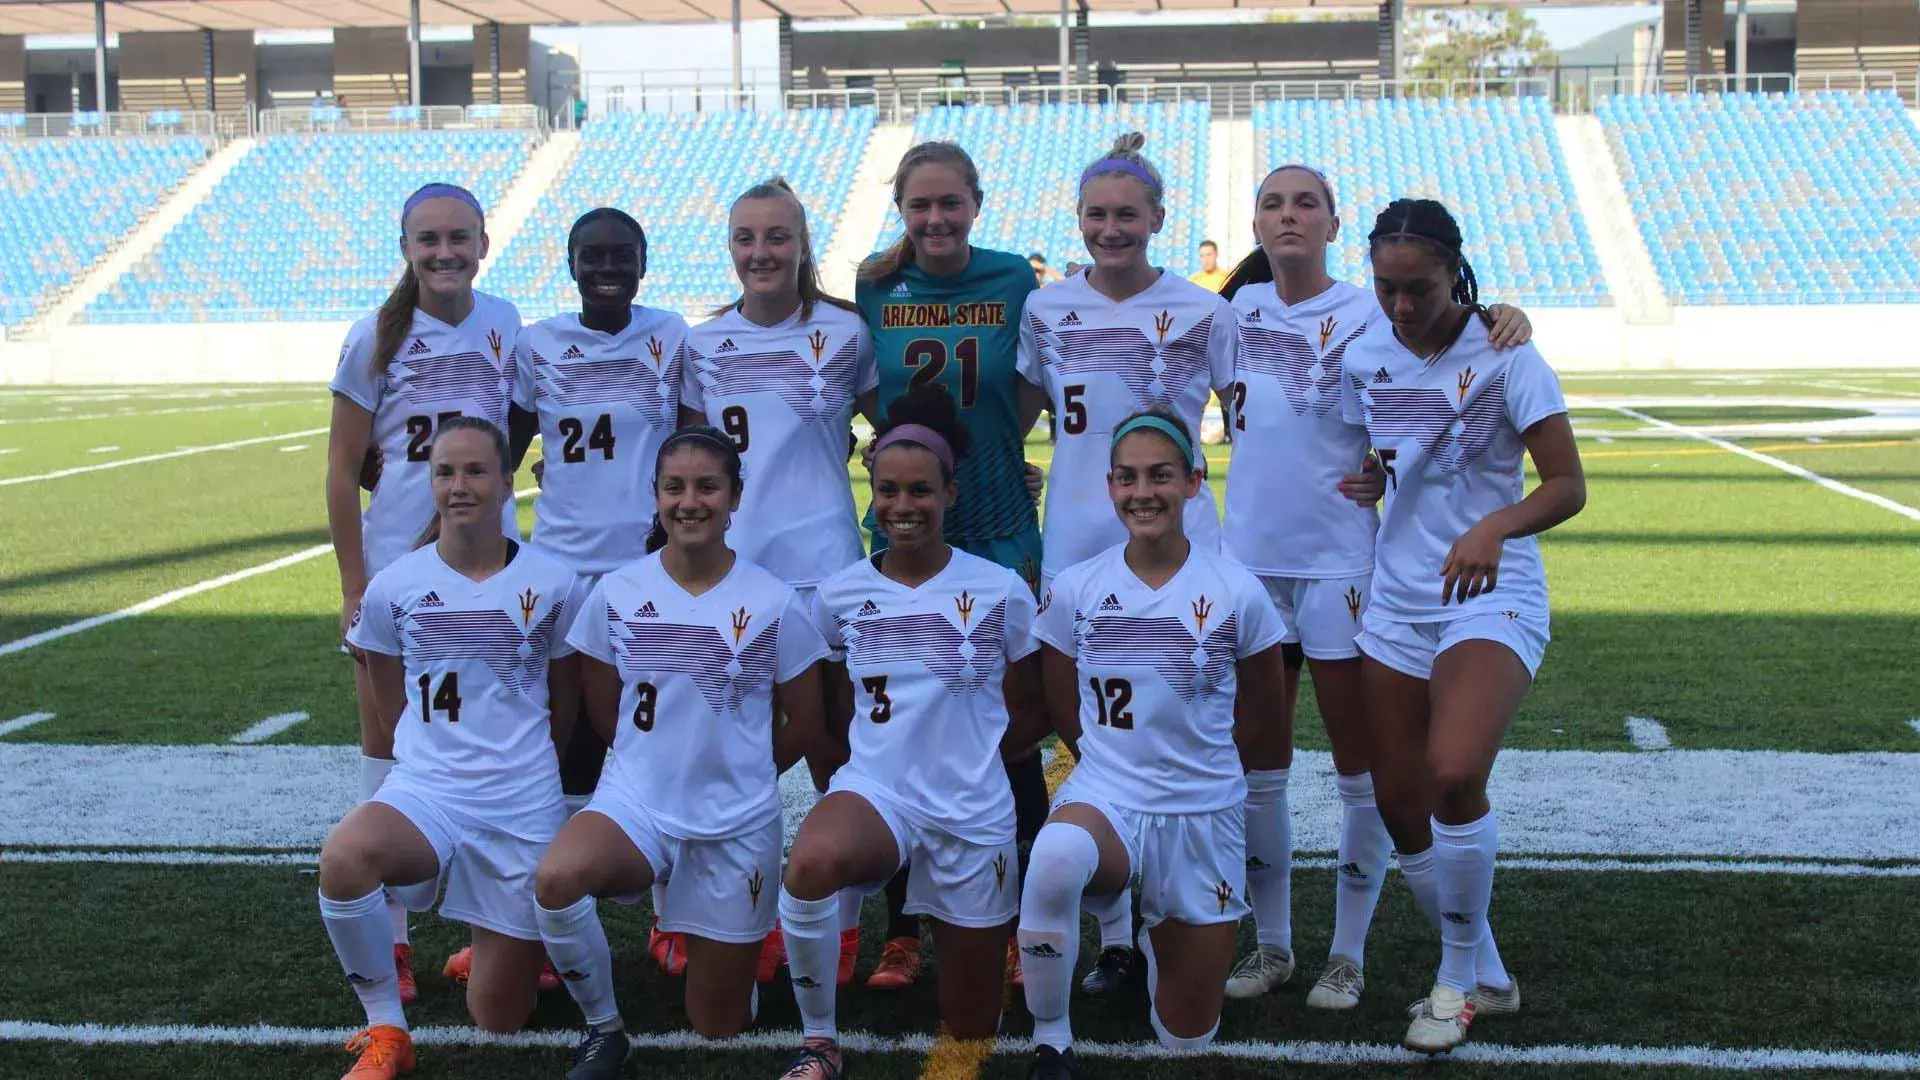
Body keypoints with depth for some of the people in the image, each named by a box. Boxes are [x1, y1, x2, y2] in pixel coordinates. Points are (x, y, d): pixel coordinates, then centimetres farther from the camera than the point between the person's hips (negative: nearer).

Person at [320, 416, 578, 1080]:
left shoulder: (551, 584, -3)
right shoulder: (395, 585, -1)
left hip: (526, 807, 0)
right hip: (425, 789, 0)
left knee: (499, 1020, 5)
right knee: (345, 857, -37)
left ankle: (515, 941, 42)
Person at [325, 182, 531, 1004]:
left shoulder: (503, 325, 1)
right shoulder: (377, 339, -6)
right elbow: (342, 470, -5)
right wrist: (354, 589, -7)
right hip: (397, 566, -2)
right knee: (388, 743, 5)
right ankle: (389, 941, 15)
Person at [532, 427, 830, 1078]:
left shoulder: (775, 603, -8)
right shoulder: (616, 593, -4)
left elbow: (805, 725, 2)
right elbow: (605, 713, 8)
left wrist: (735, 772, 9)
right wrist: (667, 760, 6)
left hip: (739, 823, 0)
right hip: (637, 802, 1)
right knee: (556, 878, -35)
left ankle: (729, 942, 39)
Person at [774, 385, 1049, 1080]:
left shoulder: (1001, 593, -3)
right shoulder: (840, 594, 1)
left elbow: (1031, 713, 8)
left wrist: (969, 756, 4)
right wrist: (856, 757, 3)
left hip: (973, 809, 0)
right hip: (874, 789, 0)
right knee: (811, 862, -39)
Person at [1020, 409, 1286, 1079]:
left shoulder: (1238, 593, -7)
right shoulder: (1075, 590, -4)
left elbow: (1256, 717, 8)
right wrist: (1119, 767, 9)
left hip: (1205, 815, 1)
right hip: (1105, 796, 0)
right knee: (1056, 858, -39)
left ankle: (1159, 933, 40)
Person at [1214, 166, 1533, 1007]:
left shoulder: (1369, 314, -6)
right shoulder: (1240, 307, 5)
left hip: (1340, 563, -4)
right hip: (1249, 558, 4)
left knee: (1360, 770, 3)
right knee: (1256, 768, 10)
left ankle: (1348, 953, 17)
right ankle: (1270, 944, 24)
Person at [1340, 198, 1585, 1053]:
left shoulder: (1504, 356, -10)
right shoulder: (1364, 355, 4)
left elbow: (1568, 485, -15)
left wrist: (1496, 527, -31)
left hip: (1492, 598, -5)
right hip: (1395, 601, 6)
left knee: (1454, 775, -27)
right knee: (1400, 806, 5)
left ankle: (1458, 976, -3)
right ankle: (1483, 979, 26)